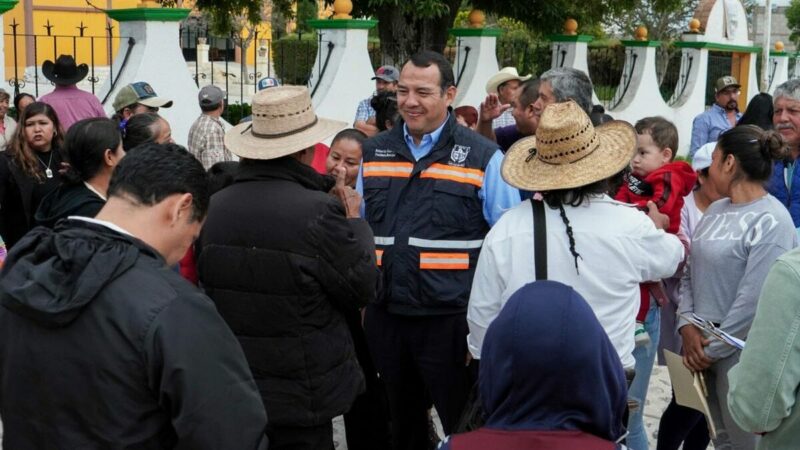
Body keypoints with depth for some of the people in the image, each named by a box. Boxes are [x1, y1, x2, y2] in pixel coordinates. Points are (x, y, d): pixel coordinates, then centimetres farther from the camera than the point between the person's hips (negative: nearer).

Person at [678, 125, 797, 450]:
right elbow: (691, 272, 10)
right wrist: (687, 326, -5)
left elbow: (754, 300, -19)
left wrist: (714, 348, -13)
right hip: (701, 342, 7)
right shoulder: (716, 210, 10)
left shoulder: (771, 222, -14)